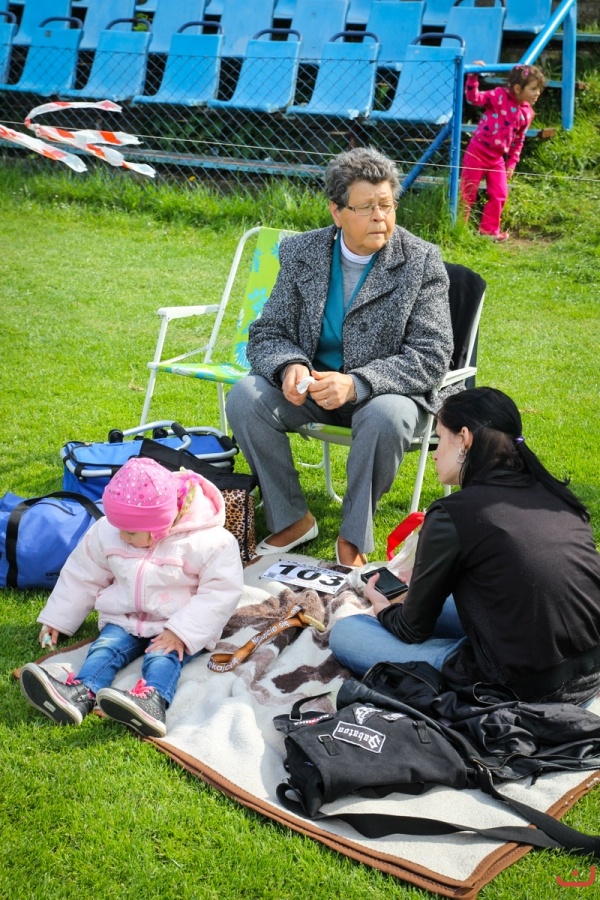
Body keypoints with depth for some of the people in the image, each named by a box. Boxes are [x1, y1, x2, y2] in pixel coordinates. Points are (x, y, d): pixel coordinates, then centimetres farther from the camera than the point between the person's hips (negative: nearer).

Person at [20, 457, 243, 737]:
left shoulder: (208, 541, -18)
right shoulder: (107, 532, -3)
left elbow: (220, 591, -19)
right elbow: (82, 576, 10)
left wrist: (180, 632, -26)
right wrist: (56, 619, 12)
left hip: (178, 627, -5)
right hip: (125, 620, 5)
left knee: (162, 658, -32)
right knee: (105, 648, -23)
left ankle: (151, 702, -60)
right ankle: (78, 694, -49)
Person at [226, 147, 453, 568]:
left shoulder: (422, 262, -10)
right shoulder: (301, 253, -1)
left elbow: (432, 357, -17)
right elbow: (267, 333, 1)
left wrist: (355, 384, -31)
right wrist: (290, 367, -24)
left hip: (385, 391, -3)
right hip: (313, 385, 3)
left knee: (385, 417, -37)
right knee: (245, 397, -22)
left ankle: (354, 537, -14)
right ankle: (291, 519, -5)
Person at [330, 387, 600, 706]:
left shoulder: (452, 515, -12)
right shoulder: (555, 494, 6)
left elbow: (414, 630, 1)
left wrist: (382, 609, 25)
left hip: (522, 691, -8)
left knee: (345, 632, 5)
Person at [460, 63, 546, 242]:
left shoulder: (527, 113, 3)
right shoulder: (500, 96, -13)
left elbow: (519, 140, 12)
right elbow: (474, 97, -19)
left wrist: (512, 163, 12)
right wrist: (473, 76, -30)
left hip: (497, 158, 6)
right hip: (477, 152, -6)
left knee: (499, 195, 8)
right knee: (468, 194, 2)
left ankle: (489, 230, 23)